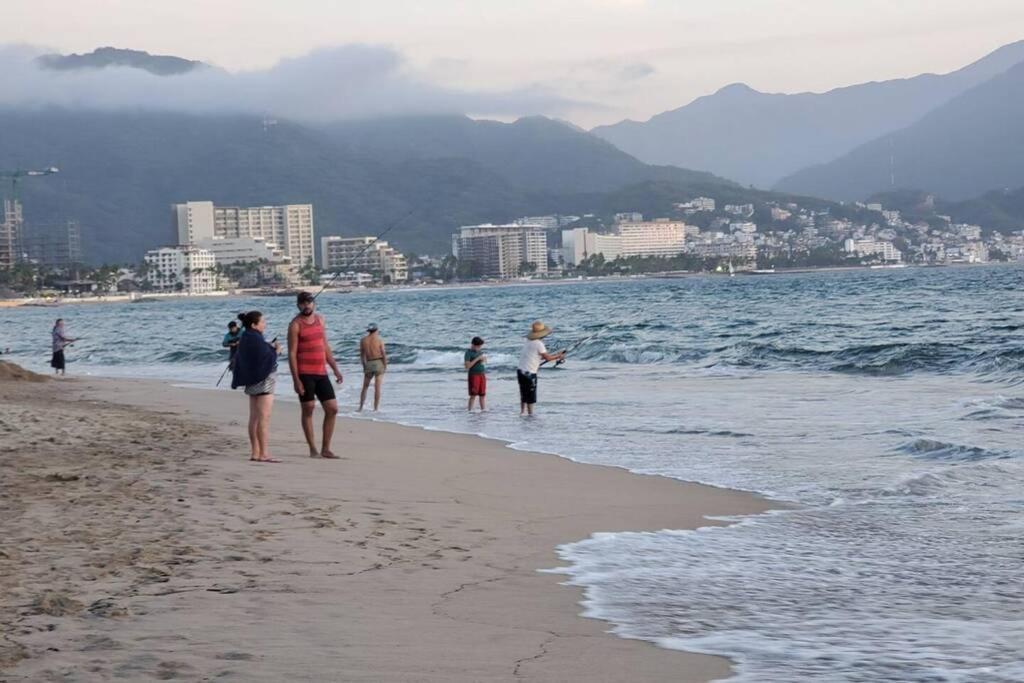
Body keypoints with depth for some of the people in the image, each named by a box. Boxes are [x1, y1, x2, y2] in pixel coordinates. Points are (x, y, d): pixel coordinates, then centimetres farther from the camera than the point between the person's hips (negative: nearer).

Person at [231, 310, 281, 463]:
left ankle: (256, 453, 13)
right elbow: (266, 360, -19)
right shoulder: (256, 339, -19)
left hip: (251, 381, 10)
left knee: (254, 418, 10)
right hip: (263, 380, -10)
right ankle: (264, 454, -12)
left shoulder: (245, 339, 10)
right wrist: (275, 351, -2)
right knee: (264, 418, -10)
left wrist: (269, 348, 14)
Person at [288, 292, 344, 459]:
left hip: (321, 373, 6)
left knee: (332, 409, 4)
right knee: (308, 409, -2)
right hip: (305, 374, -6)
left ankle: (325, 449, 11)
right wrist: (296, 379, -16)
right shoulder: (296, 325, -6)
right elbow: (292, 353, -10)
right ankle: (313, 449, 5)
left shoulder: (319, 319, 14)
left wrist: (335, 368, 15)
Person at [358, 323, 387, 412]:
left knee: (365, 387, 14)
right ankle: (376, 408, -3)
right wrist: (385, 366, 1)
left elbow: (362, 355, 8)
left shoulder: (363, 340, 2)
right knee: (377, 387, -1)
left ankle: (361, 407, 12)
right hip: (379, 363, -3)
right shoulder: (379, 340, -7)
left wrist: (364, 366, 18)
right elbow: (384, 354, -9)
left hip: (368, 364, 3)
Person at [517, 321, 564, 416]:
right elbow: (547, 358, -10)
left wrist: (556, 355, 18)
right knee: (530, 397, 0)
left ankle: (522, 412, 21)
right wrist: (559, 356, 5)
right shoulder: (538, 344, -15)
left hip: (520, 370, 8)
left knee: (524, 395, 17)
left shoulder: (529, 342, 11)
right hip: (529, 373, -8)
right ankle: (530, 414, 3)